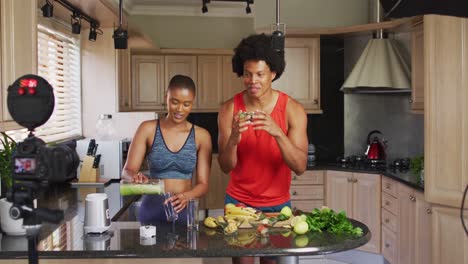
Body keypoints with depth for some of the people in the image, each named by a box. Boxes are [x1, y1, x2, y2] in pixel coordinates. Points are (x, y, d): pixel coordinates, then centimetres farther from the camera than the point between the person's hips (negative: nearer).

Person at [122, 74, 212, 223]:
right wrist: (135, 177, -23)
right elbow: (127, 171, -1)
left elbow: (203, 184, -1)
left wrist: (186, 196, -20)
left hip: (184, 211, 1)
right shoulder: (148, 129, 0)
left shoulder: (201, 136, 0)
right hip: (152, 210, 0)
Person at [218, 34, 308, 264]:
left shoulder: (293, 109, -12)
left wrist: (277, 133, -33)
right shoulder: (229, 109, -9)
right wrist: (233, 139, -30)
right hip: (239, 201, 0)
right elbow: (226, 167, -9)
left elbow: (300, 167, -18)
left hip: (277, 203, 0)